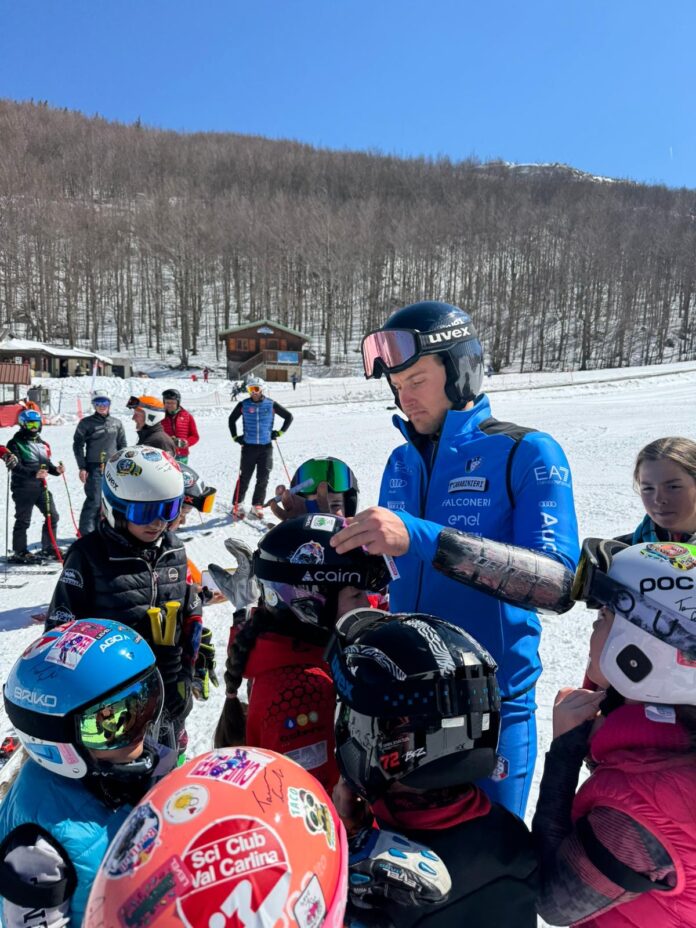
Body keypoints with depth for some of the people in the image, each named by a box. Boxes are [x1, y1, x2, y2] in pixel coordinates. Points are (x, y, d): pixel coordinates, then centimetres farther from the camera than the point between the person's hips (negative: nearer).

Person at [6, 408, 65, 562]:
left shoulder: (42, 443, 15)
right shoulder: (15, 444, -6)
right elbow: (16, 467, -16)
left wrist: (56, 469, -3)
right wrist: (34, 474, -30)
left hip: (41, 486, 6)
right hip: (23, 488, -6)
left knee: (52, 516, 5)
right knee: (23, 521, 1)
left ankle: (48, 549, 17)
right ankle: (20, 552, 12)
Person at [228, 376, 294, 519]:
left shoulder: (271, 405, -2)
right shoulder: (243, 405, 0)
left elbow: (289, 417, 9)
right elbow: (232, 419, 16)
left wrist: (279, 432, 4)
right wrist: (235, 437, 8)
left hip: (266, 447, 1)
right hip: (248, 447, -1)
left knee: (263, 478, 4)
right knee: (244, 477, 2)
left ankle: (257, 505, 16)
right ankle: (238, 505, 14)